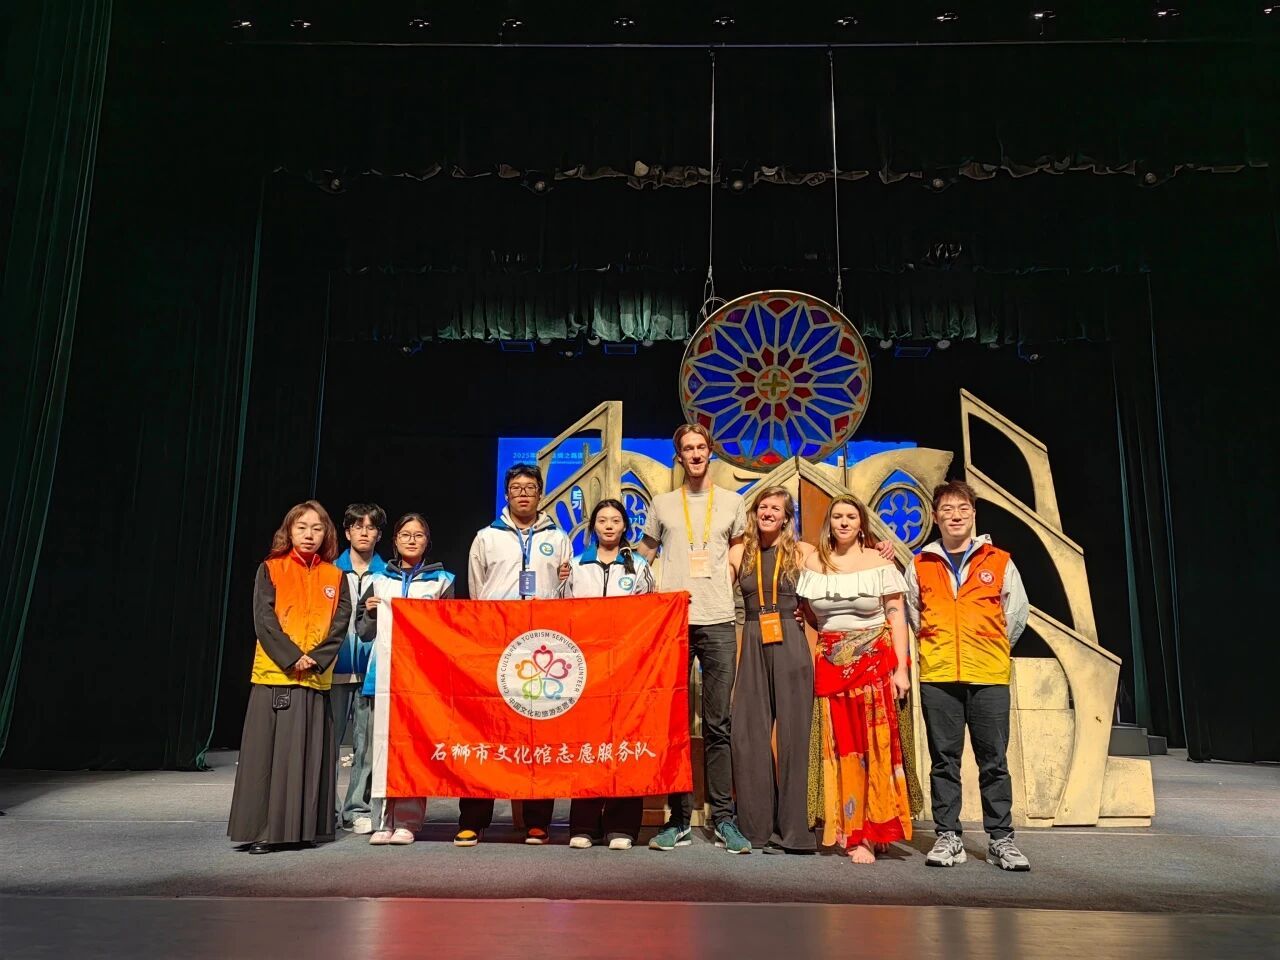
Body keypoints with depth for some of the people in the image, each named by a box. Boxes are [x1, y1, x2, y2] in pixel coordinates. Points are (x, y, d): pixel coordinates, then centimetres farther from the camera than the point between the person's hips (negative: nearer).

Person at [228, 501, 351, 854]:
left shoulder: (335, 577, 9)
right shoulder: (270, 569, 4)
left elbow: (340, 624, 2)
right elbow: (264, 619, -5)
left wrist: (316, 660, -13)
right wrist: (292, 657, -14)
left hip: (316, 678, 2)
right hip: (274, 675, -2)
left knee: (309, 754, 4)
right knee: (268, 752, -1)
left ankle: (303, 828, 12)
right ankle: (261, 830, 6)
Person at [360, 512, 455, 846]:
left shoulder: (441, 580, 12)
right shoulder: (380, 580, 18)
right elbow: (366, 632, 20)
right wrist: (369, 613, 2)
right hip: (385, 671, 2)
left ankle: (407, 821, 0)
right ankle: (385, 821, 5)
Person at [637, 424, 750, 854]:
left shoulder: (731, 503, 11)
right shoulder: (662, 504, 11)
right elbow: (642, 556, 18)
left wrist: (726, 587, 11)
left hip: (719, 623, 0)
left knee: (718, 725, 1)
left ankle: (724, 818, 8)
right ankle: (679, 819, 9)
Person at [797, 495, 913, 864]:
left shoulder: (879, 562, 2)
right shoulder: (815, 564, 9)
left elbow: (896, 617, -1)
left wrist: (901, 668, -8)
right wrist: (830, 641, 1)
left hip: (874, 661, -2)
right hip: (830, 664, 2)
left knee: (875, 746, -3)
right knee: (840, 747, 3)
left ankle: (872, 829, 7)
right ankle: (852, 832, 11)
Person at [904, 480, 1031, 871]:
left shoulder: (999, 562, 6)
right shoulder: (921, 566, 8)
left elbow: (1016, 613, 13)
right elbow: (911, 614, 18)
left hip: (989, 676, -1)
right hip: (937, 676, 1)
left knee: (993, 761, 4)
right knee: (944, 760, 6)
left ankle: (1001, 839, 13)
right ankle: (948, 837, 13)